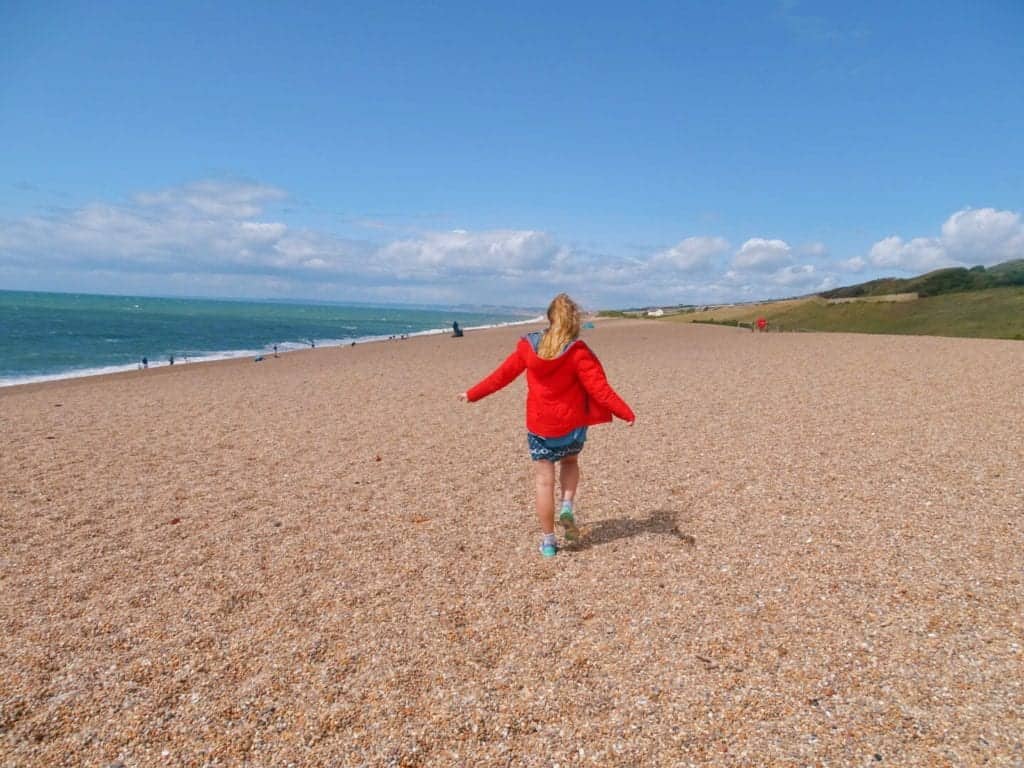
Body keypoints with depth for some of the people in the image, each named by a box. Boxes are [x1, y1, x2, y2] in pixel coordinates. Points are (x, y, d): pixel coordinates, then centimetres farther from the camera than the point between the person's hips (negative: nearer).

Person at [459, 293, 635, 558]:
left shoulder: (528, 346, -5)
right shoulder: (577, 352, -13)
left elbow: (502, 375, 3)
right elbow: (599, 389, -15)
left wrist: (472, 394, 15)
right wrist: (626, 413, -7)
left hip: (539, 426, 1)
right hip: (571, 425, -1)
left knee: (544, 481, 8)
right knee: (570, 462, 28)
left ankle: (548, 541, 13)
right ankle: (568, 507, 8)